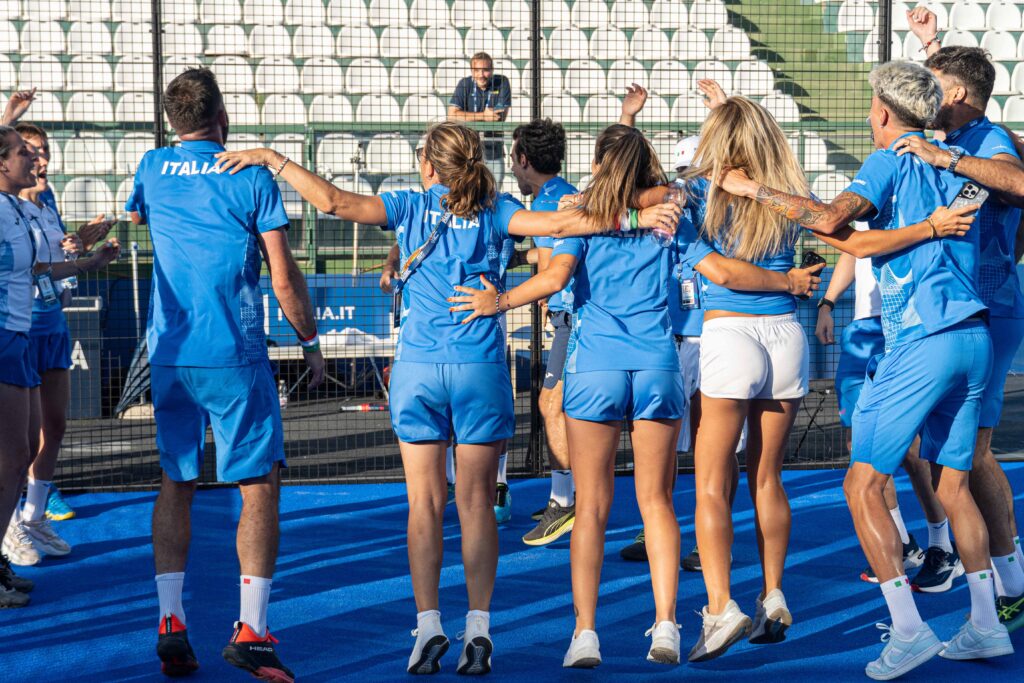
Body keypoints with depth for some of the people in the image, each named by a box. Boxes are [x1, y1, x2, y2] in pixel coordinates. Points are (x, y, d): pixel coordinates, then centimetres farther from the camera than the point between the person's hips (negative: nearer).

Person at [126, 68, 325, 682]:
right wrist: (310, 342, 6)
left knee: (175, 485, 12)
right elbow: (284, 277, -6)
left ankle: (171, 626, 4)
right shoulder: (251, 176, -6)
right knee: (260, 485, 2)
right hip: (236, 355, -4)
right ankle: (251, 631, -5)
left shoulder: (154, 169, 6)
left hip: (169, 354, 4)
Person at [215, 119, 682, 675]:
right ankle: (478, 628, 1)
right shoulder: (493, 211, 3)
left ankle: (428, 624, -5)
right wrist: (635, 218, -11)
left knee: (424, 503, 3)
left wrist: (272, 160, 2)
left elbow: (334, 202, -6)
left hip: (418, 368, 0)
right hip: (481, 368, 0)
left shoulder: (409, 208, 3)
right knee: (476, 502, 5)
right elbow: (557, 224, -9)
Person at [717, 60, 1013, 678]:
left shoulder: (892, 161, -4)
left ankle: (908, 629, -11)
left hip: (921, 342, -8)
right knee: (953, 482, 17)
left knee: (863, 483, -3)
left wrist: (753, 189, -10)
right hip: (976, 336, 8)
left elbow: (831, 218, -19)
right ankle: (986, 626, 16)